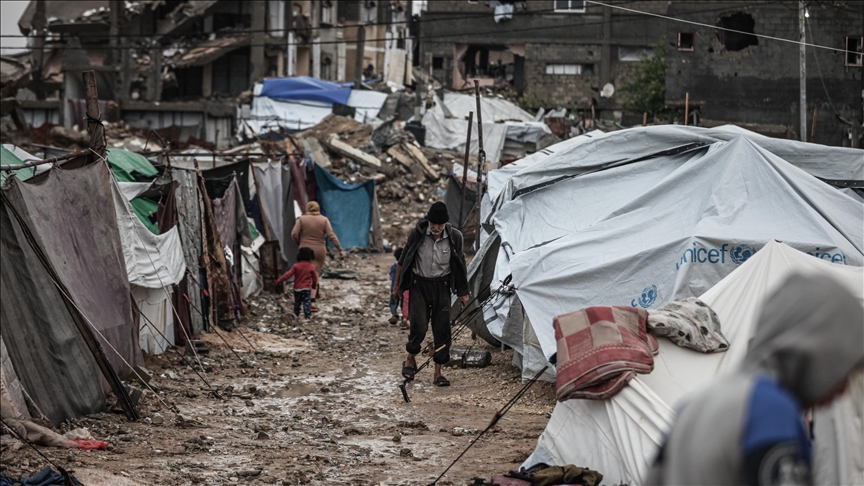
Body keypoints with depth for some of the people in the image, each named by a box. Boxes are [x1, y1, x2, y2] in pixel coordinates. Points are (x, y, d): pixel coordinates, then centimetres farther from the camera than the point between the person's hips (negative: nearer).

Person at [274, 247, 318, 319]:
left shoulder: (296, 266, -7)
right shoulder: (311, 267, -7)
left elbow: (288, 274, -11)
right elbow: (315, 278, 1)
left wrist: (279, 280, -7)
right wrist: (314, 285, 22)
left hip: (297, 288, 2)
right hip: (307, 289, -2)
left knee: (297, 302, 19)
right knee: (307, 302, -1)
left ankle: (297, 314, 29)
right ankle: (307, 315, -12)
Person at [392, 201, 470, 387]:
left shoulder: (454, 237, -8)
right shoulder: (417, 234, -11)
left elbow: (460, 264, 6)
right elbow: (403, 260, 3)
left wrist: (463, 292, 9)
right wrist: (397, 285, 9)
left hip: (442, 286, 2)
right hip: (419, 284, -2)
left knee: (442, 330, -1)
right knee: (418, 326, -14)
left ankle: (438, 373, 8)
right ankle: (411, 360, 13)